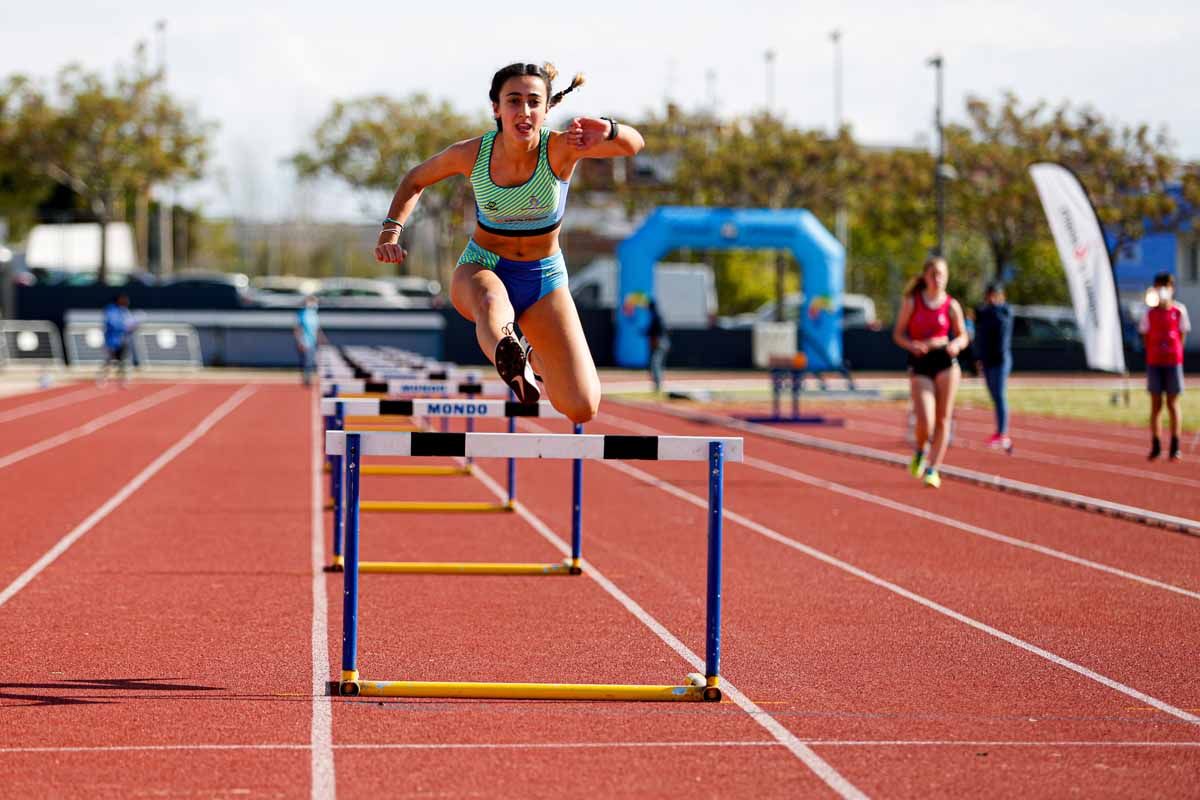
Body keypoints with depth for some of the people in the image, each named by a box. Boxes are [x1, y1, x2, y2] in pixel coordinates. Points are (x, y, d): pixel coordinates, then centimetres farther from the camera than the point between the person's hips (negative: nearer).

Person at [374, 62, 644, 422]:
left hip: (544, 277, 1)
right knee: (492, 304, -41)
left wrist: (607, 130, -55)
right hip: (481, 269, -1)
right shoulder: (471, 154, -13)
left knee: (582, 408, -5)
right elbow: (416, 180, 7)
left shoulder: (560, 148, -19)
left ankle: (536, 357, 26)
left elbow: (633, 144, -33)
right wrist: (391, 232, -6)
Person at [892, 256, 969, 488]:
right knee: (925, 423, -12)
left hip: (946, 362, 1)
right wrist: (911, 345, -14)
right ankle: (920, 451, 21)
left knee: (942, 419, 0)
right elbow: (898, 334, 5)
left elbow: (963, 336, 11)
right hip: (920, 364, -1)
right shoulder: (912, 302, 1)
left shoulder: (951, 305, 3)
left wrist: (956, 345, -12)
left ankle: (933, 468, 11)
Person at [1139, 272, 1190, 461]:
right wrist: (1153, 353, -2)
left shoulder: (1179, 310, 2)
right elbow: (1145, 337, 8)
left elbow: (1182, 336, 7)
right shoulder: (1149, 313, 5)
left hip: (1173, 362, -1)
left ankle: (1175, 447, 4)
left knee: (1172, 404, 1)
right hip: (1154, 362, 1)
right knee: (1156, 405, 3)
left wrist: (1174, 353, -1)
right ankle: (1155, 446, 6)